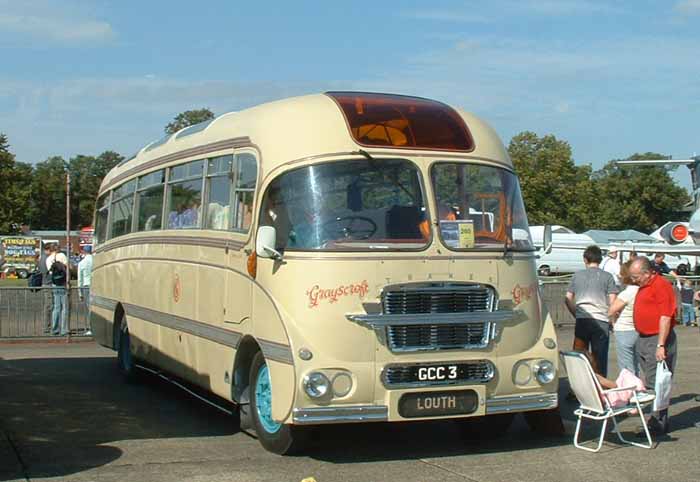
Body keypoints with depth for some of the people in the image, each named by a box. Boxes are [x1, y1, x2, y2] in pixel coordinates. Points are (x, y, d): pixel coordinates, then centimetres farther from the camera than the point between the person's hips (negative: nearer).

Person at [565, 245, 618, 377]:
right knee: (599, 359, 4)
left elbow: (568, 299, 11)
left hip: (581, 320, 2)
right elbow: (612, 302, -2)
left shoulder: (577, 275, 10)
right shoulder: (607, 277, 3)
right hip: (601, 321, -2)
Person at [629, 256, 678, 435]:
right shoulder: (644, 287, 15)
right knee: (651, 382, 13)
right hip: (644, 339, 10)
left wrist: (660, 345, -24)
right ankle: (660, 423, 20)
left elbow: (665, 317, -21)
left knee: (655, 385, -8)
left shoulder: (661, 286, -15)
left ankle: (657, 425, -3)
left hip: (657, 341, -10)